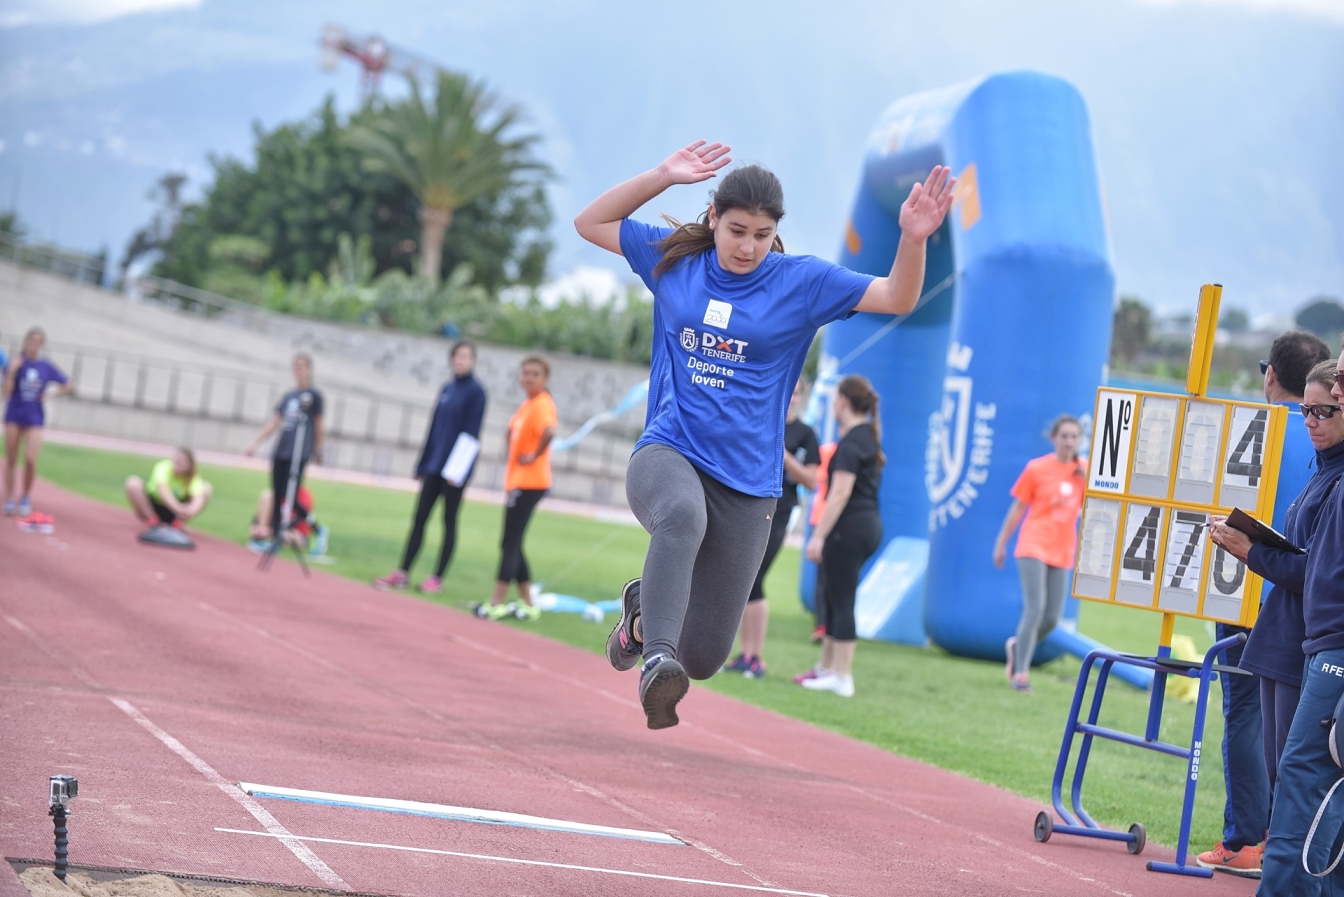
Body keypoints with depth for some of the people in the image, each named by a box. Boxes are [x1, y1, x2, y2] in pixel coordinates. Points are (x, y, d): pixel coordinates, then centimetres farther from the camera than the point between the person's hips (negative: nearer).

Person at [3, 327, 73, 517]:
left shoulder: (47, 367, -1)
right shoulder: (16, 363, -5)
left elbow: (69, 386, 9)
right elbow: (7, 390, -13)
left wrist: (51, 394, -5)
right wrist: (11, 371, -24)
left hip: (34, 418, 0)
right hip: (14, 417, 0)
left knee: (30, 459, -11)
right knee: (11, 460, 5)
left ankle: (26, 498, 8)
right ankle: (9, 500, 14)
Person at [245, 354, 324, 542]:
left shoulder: (313, 395, 1)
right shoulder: (288, 396, 16)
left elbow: (318, 425, 5)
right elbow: (274, 422, 17)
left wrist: (317, 451, 7)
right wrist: (255, 443, 11)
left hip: (299, 454, -6)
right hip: (280, 452, 6)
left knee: (290, 495, -12)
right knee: (277, 494, 5)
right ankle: (273, 532, 8)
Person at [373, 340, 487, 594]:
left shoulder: (475, 391, -8)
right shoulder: (447, 389, 12)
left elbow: (472, 432, -13)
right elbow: (434, 427, 15)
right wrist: (422, 465, 13)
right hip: (434, 465, 6)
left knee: (449, 522, 2)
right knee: (419, 518, 5)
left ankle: (438, 578, 7)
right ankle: (403, 573, 7)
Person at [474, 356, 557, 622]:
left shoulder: (542, 405, -14)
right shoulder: (525, 405, 14)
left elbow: (549, 431, -35)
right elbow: (512, 432, 33)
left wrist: (534, 456, -22)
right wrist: (509, 457, 19)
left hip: (529, 484, -10)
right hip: (517, 481, 10)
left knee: (510, 543, -8)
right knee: (512, 544, 12)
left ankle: (496, 604, -6)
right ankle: (527, 604, 17)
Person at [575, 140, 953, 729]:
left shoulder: (801, 282, 1)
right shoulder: (674, 260, 6)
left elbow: (898, 299, -3)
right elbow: (590, 223, 13)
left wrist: (913, 238, -23)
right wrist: (662, 176, 1)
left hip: (747, 481, 1)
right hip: (668, 452, -1)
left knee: (703, 658, 2)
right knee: (682, 516, -41)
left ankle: (646, 611, 36)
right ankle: (656, 660, -48)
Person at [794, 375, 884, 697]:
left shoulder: (850, 443, -14)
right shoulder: (868, 437, 14)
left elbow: (841, 492, -20)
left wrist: (819, 535, -22)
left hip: (849, 526, -10)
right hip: (869, 524, 10)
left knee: (841, 601, -6)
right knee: (835, 598, 18)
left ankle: (841, 677, -4)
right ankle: (826, 667, 25)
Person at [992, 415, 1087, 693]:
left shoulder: (1083, 472, 6)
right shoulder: (1037, 468, -3)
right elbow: (1018, 508, 3)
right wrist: (1001, 542, 6)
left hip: (1061, 552, 4)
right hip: (1034, 546, -4)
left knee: (1052, 617, 0)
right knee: (1035, 607, -16)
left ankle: (1018, 645, 29)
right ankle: (1021, 672, -9)